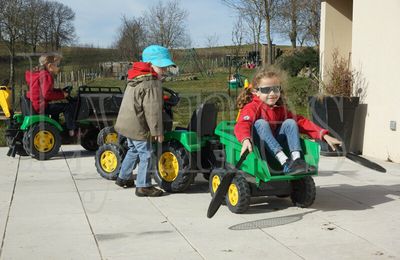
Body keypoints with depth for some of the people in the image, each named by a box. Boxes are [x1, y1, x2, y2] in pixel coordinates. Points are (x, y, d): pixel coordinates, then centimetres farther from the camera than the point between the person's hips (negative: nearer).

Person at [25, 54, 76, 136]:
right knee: (69, 106, -11)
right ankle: (71, 131, -6)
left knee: (56, 107, 37)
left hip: (34, 105, 11)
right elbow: (47, 94, -26)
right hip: (41, 107, -11)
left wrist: (60, 91, 12)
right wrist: (62, 95, -16)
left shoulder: (40, 73, 16)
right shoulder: (46, 76, -17)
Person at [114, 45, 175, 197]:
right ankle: (143, 186, 2)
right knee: (145, 154, -2)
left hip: (127, 122, 10)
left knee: (133, 150, 25)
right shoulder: (151, 84, -20)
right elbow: (152, 110, -22)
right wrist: (157, 131, -17)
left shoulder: (136, 79, 12)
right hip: (137, 126, -10)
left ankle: (123, 178, 35)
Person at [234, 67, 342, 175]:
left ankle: (296, 159, -30)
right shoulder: (252, 107, -8)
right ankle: (285, 162, -38)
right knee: (261, 123, -28)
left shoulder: (280, 109, 10)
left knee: (290, 122, -10)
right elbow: (242, 124, -27)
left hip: (276, 148, 5)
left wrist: (324, 135, -7)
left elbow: (301, 122, 5)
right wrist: (245, 140, -50)